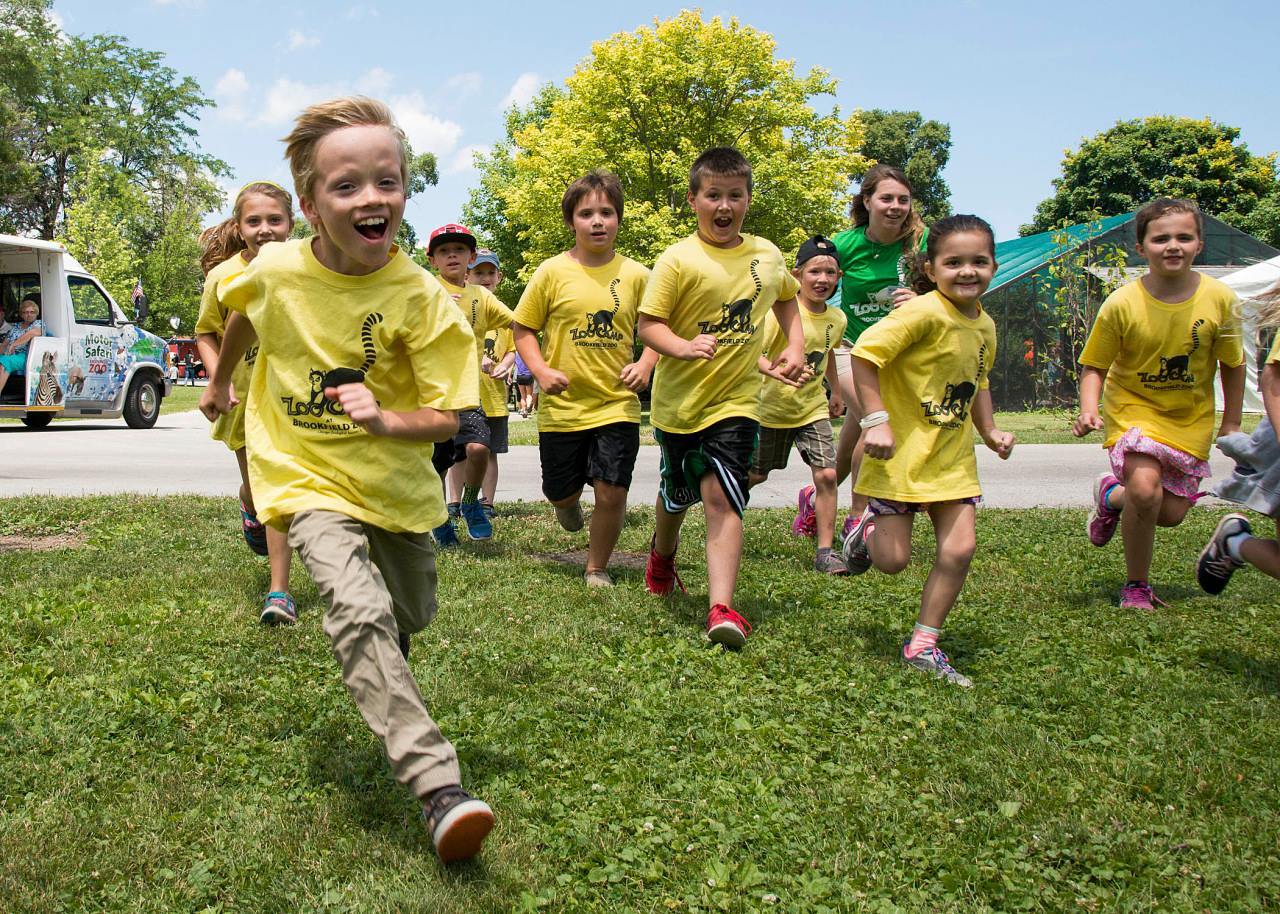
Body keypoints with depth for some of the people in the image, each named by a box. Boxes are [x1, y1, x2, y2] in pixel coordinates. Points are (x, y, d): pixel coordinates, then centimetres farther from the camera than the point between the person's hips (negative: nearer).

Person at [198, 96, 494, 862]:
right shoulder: (275, 270, -12)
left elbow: (448, 417, -17)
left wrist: (385, 419, -36)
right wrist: (220, 380, 28)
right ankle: (439, 785, -28)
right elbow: (242, 317, 14)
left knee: (409, 617, 19)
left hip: (395, 484, 2)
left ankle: (385, 690, 58)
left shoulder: (421, 297, -18)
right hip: (310, 480, -1)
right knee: (361, 611, -25)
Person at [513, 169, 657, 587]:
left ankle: (597, 568, 19)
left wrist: (645, 364, -7)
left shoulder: (635, 275, 0)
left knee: (612, 494, -6)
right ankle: (568, 503, 52)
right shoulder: (552, 272, -3)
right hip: (563, 406, 0)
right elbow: (524, 328, 3)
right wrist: (541, 370, -13)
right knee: (561, 491, 12)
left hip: (617, 405, 0)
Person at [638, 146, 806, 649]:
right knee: (678, 494, 18)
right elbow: (648, 325, -14)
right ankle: (662, 554, 51)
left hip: (735, 399, 1)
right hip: (679, 399, -1)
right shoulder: (679, 259, -12)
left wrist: (795, 345, 7)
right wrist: (683, 347, -33)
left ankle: (721, 607, -15)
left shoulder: (767, 255, 2)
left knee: (721, 497, -12)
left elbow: (786, 299, 22)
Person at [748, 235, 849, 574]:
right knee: (756, 475, 11)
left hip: (813, 409, 3)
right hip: (772, 407, -3)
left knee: (827, 476, -11)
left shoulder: (837, 318, -3)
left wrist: (836, 391, 28)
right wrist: (779, 372, -47)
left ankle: (825, 552, -2)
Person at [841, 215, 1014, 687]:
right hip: (900, 452, -7)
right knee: (893, 561, -2)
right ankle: (866, 531, 35)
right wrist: (876, 420, -25)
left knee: (959, 548, -3)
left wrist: (989, 429, 13)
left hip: (953, 456, 7)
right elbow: (864, 353, -23)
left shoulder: (985, 325, 7)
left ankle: (923, 645, 12)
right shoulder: (925, 313, -19)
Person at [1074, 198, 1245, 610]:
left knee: (1171, 513, 6)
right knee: (1145, 489, -25)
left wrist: (1232, 424, 6)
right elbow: (1094, 366, -10)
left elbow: (1233, 365, 1)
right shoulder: (1122, 303, -18)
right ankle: (1136, 586, -2)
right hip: (1133, 407, -3)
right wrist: (1089, 409, -27)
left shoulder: (1219, 299, -12)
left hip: (1191, 419, 3)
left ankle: (1111, 495, 41)